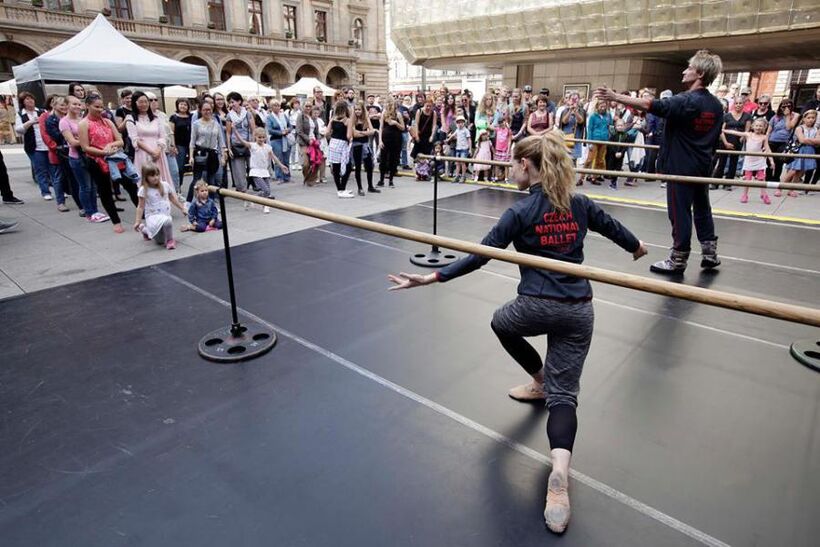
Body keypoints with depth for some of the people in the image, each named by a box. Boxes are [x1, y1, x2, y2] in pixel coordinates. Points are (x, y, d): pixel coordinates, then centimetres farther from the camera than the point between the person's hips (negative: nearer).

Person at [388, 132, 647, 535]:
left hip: (536, 305, -5)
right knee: (564, 395, 7)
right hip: (579, 310, 5)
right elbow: (611, 226, 22)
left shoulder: (520, 212, -9)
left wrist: (431, 277, -12)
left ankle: (541, 383, 44)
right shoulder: (579, 204, 7)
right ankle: (559, 475, -14)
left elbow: (479, 256, -13)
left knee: (501, 322, 32)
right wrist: (636, 247, 44)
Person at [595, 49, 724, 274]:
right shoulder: (717, 105, 8)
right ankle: (710, 253, 26)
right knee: (702, 209, 18)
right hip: (702, 167, 8)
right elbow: (714, 139, 14)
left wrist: (615, 97, -25)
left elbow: (650, 105, -26)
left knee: (680, 212, -1)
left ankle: (678, 260, 8)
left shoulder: (686, 101, -16)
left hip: (681, 167, -8)